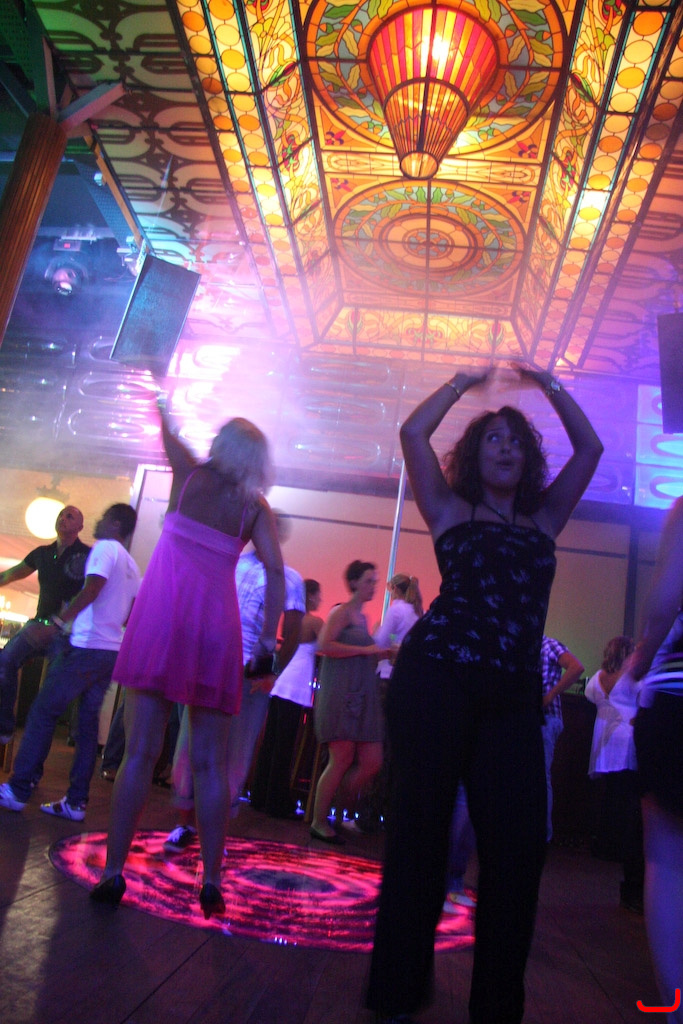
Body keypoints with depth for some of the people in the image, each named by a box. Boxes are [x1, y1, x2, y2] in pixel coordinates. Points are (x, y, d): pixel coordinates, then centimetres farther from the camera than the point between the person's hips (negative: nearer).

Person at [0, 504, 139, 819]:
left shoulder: (105, 548, -5)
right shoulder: (132, 567, 19)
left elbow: (92, 588, -19)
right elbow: (132, 614, 22)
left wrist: (58, 623, -21)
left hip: (86, 647, -8)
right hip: (112, 651, 8)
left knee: (43, 711, 1)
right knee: (88, 721, 8)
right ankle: (76, 801, 9)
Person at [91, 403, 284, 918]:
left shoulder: (190, 473, 10)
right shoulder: (257, 506, 8)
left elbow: (165, 428, 28)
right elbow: (275, 570, -3)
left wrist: (159, 401, 47)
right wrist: (269, 635, 1)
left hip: (162, 615, 0)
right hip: (216, 625, 1)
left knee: (141, 751, 2)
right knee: (210, 762, 5)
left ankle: (113, 872, 3)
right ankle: (211, 882, 9)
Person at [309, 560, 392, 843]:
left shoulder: (362, 617, 19)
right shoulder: (342, 611, -5)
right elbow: (325, 645, -18)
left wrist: (382, 653, 9)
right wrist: (366, 650, -17)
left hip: (363, 697, 8)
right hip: (341, 695, -8)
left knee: (372, 762, 2)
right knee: (342, 760, -5)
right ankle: (319, 822, 10)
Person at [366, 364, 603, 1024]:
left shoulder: (543, 521, 21)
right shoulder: (451, 512, 13)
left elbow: (590, 448, 24)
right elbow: (413, 434, 6)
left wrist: (547, 384, 25)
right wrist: (462, 383, 19)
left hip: (514, 696, 4)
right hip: (437, 678, -3)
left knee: (519, 841, -1)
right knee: (420, 827, 0)